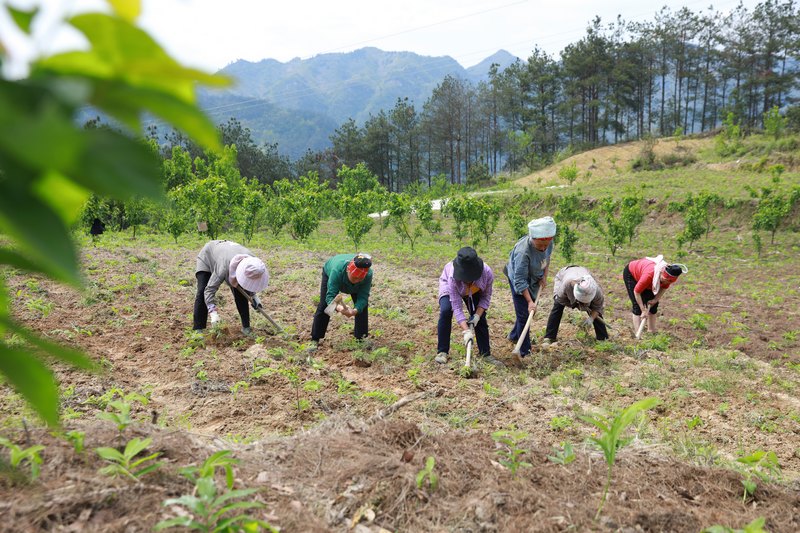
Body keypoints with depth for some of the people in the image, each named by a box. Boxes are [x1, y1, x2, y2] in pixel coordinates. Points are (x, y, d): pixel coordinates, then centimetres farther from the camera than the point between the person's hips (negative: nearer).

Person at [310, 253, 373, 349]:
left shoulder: (368, 274, -41)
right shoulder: (337, 270, -48)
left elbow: (363, 297, -36)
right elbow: (331, 295, -46)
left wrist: (355, 310, -56)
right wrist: (338, 307, -68)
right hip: (330, 274, -2)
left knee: (362, 306, -9)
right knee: (323, 306, -9)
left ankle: (361, 337, 7)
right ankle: (315, 340, -1)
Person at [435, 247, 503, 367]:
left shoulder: (487, 273, -37)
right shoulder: (453, 277, -43)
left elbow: (486, 297, -18)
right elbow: (457, 307, -40)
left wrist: (477, 315, -29)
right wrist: (466, 331, -47)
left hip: (474, 291, 2)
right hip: (448, 286, -2)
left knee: (480, 318, -9)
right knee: (445, 311, -26)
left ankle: (486, 354, 5)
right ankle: (442, 352, -15)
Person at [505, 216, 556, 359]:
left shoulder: (548, 242, -20)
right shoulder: (523, 252, -40)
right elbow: (520, 281, -34)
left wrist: (544, 276, -6)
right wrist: (529, 301, -36)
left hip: (534, 280, 7)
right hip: (519, 282, -7)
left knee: (528, 312, 21)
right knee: (524, 314, -5)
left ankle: (514, 336, 44)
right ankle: (525, 352, 5)